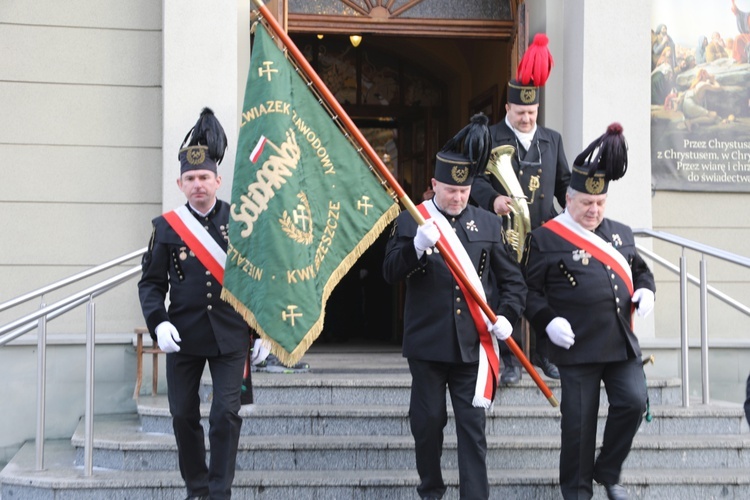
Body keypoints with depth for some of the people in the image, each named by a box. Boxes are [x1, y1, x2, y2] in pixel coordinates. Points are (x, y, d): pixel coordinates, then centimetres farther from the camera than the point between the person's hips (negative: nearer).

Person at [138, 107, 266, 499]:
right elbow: (151, 282, 3)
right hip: (183, 338, 2)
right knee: (184, 416, 9)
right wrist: (158, 323, -13)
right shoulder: (166, 226, 1)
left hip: (230, 337, -1)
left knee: (226, 414, -6)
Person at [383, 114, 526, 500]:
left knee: (472, 425, 1)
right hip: (427, 343, -1)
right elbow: (390, 273, -9)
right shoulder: (410, 221, 1)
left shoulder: (488, 224, 7)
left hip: (472, 345, 1)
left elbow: (513, 278, 10)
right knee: (428, 421, 9)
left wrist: (507, 315, -6)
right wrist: (416, 247, -27)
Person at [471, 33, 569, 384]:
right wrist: (493, 199, -25)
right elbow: (477, 177, -5)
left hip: (544, 232, 4)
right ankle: (510, 360, 7)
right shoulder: (490, 138, 3)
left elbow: (564, 181, 18)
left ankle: (545, 354, 20)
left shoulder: (552, 139, 16)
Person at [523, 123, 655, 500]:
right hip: (577, 346, -5)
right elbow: (529, 288, -4)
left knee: (633, 402, -3)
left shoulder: (621, 234, 13)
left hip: (621, 342, 5)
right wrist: (548, 320, -17)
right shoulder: (546, 238, -4)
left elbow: (640, 270, 24)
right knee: (579, 422, 1)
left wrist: (645, 290, 3)